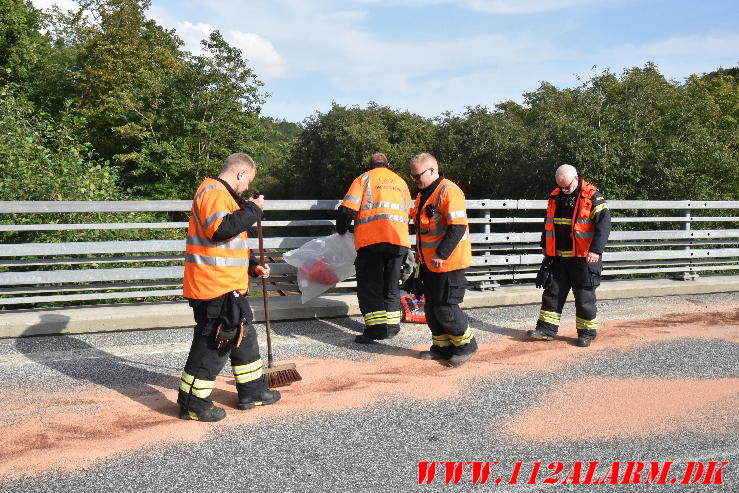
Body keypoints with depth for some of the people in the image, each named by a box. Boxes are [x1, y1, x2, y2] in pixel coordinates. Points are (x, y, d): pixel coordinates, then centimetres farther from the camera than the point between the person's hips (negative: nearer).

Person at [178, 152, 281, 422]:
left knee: (243, 336, 18)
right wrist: (252, 210, -18)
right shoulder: (214, 192, -13)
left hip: (229, 287, 11)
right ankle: (193, 404, 8)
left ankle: (252, 391, 31)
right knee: (212, 343, -4)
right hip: (214, 287, -11)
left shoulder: (223, 194, 22)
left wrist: (253, 265, 19)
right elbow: (221, 230, -29)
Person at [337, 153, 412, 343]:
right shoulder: (401, 182, 23)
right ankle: (392, 326, 20)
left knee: (369, 284, 1)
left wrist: (341, 230, 13)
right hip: (399, 240, 5)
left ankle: (376, 328, -6)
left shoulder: (364, 178, 8)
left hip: (371, 240, -5)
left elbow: (347, 209, -3)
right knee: (391, 284, 15)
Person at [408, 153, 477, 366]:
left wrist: (441, 254, -25)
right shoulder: (424, 194, 14)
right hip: (429, 263, 9)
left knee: (445, 308, -6)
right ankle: (442, 346, 26)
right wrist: (421, 254, 24)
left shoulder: (449, 191, -16)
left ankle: (466, 344, 14)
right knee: (431, 307, 12)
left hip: (448, 263, -9)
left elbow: (457, 227, -24)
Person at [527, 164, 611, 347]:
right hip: (559, 257, 6)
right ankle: (547, 329, 14)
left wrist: (596, 250, -22)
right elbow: (549, 222, 21)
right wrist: (545, 246, 24)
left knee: (584, 296, 3)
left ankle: (587, 332, 16)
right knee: (552, 291, 7)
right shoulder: (555, 196, 9)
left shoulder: (592, 196, -10)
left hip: (582, 258, -6)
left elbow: (604, 222, -15)